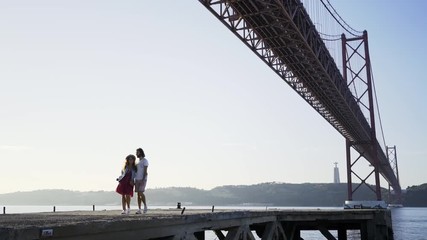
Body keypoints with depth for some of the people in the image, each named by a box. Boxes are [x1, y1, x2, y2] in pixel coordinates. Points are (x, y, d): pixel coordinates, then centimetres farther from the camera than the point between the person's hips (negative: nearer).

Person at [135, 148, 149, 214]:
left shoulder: (145, 160, -5)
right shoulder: (138, 161, 19)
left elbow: (145, 171, -13)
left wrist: (143, 180, -23)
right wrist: (134, 180, 12)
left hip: (142, 179, -7)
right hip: (137, 179, 7)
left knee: (141, 193, -17)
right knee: (138, 194, 1)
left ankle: (145, 206, 1)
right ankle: (139, 209, 0)